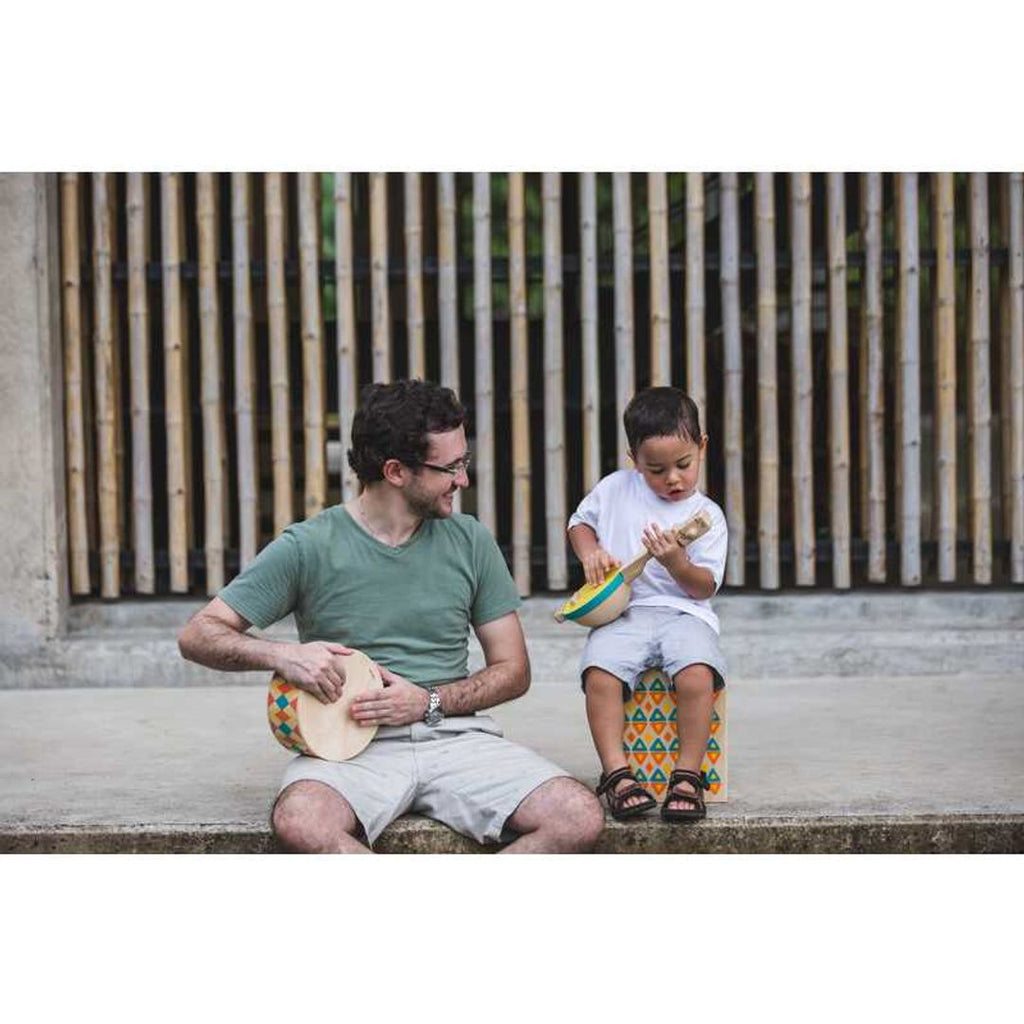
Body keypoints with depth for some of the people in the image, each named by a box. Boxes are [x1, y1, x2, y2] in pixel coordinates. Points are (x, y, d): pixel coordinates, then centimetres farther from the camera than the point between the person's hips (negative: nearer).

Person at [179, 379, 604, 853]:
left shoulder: (470, 542, 8)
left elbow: (513, 671, 12)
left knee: (579, 818, -23)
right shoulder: (309, 547, -1)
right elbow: (198, 635, 0)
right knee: (300, 821, -37)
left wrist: (429, 702, -6)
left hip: (456, 736, 3)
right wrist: (284, 655, -19)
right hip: (352, 745, -3)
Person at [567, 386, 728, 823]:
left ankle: (688, 775, -19)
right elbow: (580, 521, 27)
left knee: (697, 673, -32)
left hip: (683, 611, -1)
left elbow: (705, 587, 3)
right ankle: (617, 774, -23)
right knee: (600, 671, -30)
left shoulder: (707, 516, 7)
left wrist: (677, 564, -18)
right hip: (622, 611, 1)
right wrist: (589, 551, 5)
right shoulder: (615, 489, 11)